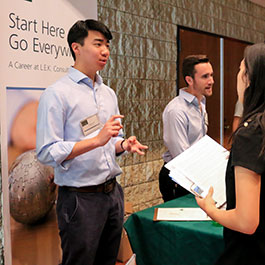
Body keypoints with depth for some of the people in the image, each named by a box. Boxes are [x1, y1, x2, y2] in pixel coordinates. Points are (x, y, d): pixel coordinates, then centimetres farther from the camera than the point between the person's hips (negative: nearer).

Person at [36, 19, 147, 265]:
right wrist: (97, 140, -25)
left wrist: (124, 144, -2)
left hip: (113, 192, 7)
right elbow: (47, 152, -18)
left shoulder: (108, 93, 13)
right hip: (80, 198, -7)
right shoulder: (57, 93, -11)